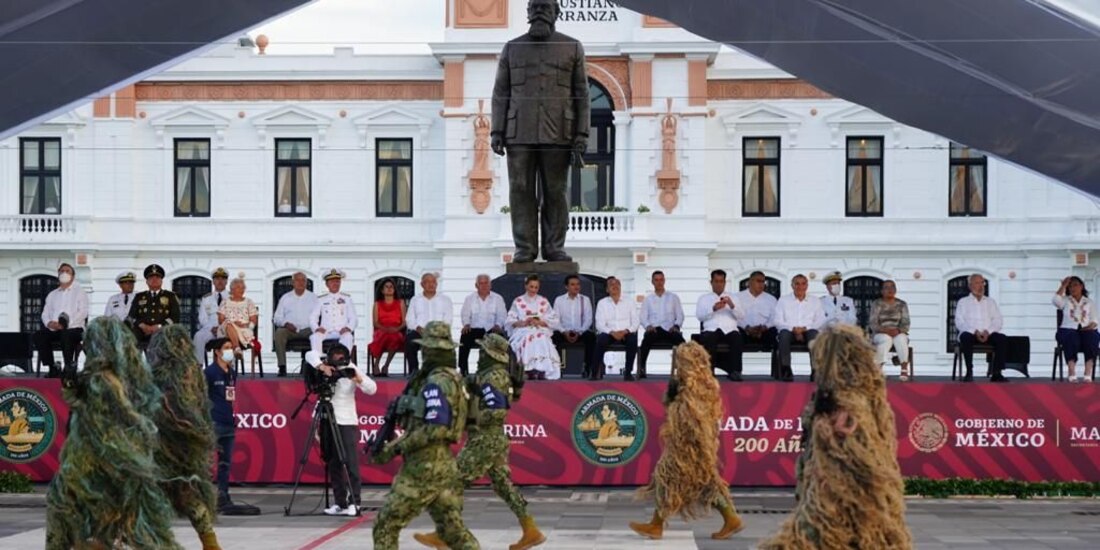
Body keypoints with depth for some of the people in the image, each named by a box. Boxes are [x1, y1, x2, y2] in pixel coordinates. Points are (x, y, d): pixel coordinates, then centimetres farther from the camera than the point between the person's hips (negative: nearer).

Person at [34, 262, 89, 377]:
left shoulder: (79, 291, 11)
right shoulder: (52, 294, 25)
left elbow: (83, 312, -3)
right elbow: (45, 313, 16)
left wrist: (66, 324, -17)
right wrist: (49, 323, -9)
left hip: (74, 328, -4)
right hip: (53, 329, 4)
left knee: (66, 335, -38)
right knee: (39, 335, -24)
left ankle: (69, 367, -27)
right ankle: (53, 368, -18)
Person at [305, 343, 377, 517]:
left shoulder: (351, 369, -6)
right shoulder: (326, 365, 2)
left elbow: (372, 389, -13)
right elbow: (310, 354, -11)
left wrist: (358, 379, -31)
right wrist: (321, 366, -26)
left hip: (347, 422, -3)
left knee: (350, 463, -10)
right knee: (333, 465, 5)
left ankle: (354, 503, -10)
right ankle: (340, 503, 10)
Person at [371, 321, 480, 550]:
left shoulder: (436, 383, -16)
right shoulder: (453, 379, 13)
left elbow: (435, 429, -23)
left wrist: (395, 448, -18)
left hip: (424, 467, -9)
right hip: (442, 464, 9)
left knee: (385, 526, -2)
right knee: (453, 529, 12)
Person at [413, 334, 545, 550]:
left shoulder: (491, 378, -18)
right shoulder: (499, 374, 13)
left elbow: (496, 412, -28)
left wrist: (471, 421, -15)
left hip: (484, 440, -10)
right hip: (494, 439, 10)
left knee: (456, 483, -3)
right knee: (503, 485, 12)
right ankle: (531, 531, 11)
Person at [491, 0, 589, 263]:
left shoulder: (572, 48, 5)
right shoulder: (512, 48, 8)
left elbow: (581, 94, 3)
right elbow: (500, 93, 7)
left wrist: (582, 136, -5)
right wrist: (497, 132, -3)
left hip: (557, 134, 0)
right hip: (520, 133, 1)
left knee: (555, 192, 1)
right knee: (521, 191, -1)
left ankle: (554, 247, 9)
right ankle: (524, 249, 4)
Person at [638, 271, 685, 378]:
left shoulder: (673, 297, 19)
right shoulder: (648, 299, 20)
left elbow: (680, 315, 12)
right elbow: (643, 317, 11)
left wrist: (676, 326, -9)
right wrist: (648, 326, -11)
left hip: (669, 329, 0)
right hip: (654, 329, 0)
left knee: (681, 341, -35)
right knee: (646, 341, -37)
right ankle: (641, 369, -37)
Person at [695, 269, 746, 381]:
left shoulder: (733, 298, 25)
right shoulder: (704, 298, 21)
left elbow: (742, 316, 12)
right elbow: (699, 316, 4)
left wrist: (732, 306, -5)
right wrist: (713, 309, -11)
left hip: (729, 329, 1)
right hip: (711, 329, -1)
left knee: (737, 338, -35)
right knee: (706, 338, -37)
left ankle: (735, 371, -29)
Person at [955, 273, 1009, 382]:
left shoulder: (991, 302, 22)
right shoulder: (963, 302, 14)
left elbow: (998, 320, 11)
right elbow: (959, 322, 2)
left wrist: (988, 331, -10)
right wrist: (975, 332, -15)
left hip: (988, 334, 2)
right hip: (970, 333, -2)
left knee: (1002, 339, -29)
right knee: (966, 337, -38)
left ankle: (997, 373, -30)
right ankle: (969, 372, -37)